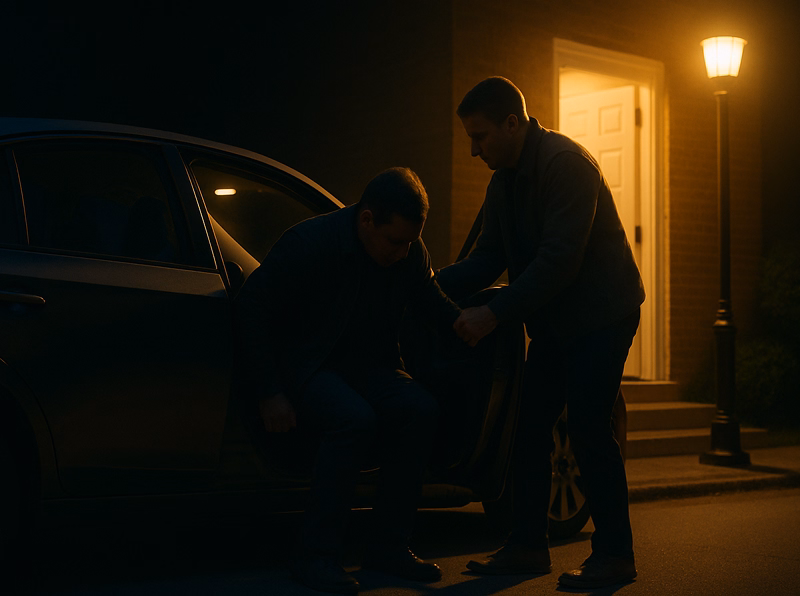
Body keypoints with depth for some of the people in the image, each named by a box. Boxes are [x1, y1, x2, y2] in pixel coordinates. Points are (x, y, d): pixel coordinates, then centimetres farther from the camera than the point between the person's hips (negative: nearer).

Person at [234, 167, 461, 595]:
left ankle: (389, 546, -11)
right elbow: (251, 307, -14)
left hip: (367, 365, 6)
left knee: (420, 409, -23)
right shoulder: (310, 243, -17)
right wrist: (269, 393, -18)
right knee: (355, 418, -35)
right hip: (305, 366, -5)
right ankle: (316, 556, -24)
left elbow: (431, 300, 15)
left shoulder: (410, 253, -1)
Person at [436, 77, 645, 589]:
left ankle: (614, 555, -1)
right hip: (553, 320, 9)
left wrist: (494, 314, -27)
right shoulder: (504, 182, 9)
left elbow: (559, 259, -26)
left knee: (588, 428, -12)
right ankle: (528, 546, 13)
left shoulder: (565, 162, -20)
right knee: (531, 426, 5)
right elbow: (489, 259, 11)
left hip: (601, 314, -9)